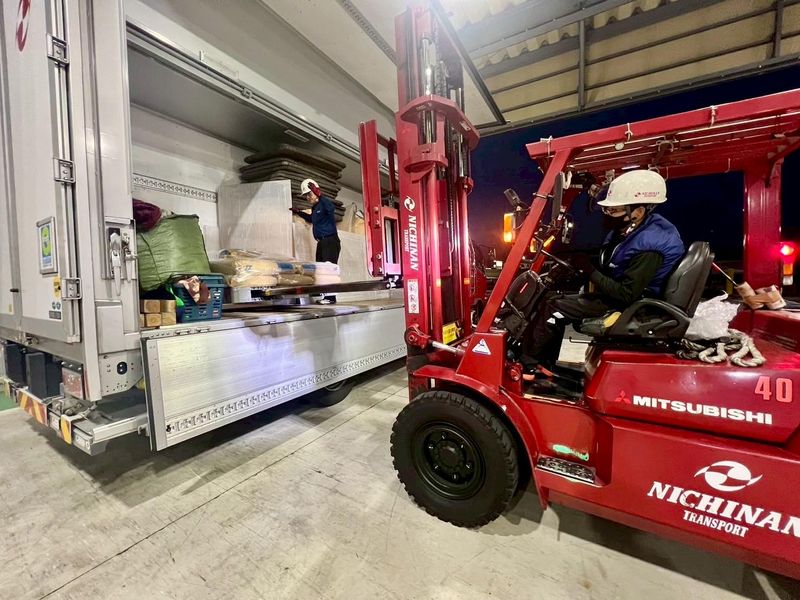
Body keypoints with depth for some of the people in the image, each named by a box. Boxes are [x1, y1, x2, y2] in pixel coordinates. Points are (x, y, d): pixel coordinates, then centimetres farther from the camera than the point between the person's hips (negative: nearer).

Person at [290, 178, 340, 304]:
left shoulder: (324, 203, -9)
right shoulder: (315, 208, 18)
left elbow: (331, 208, -34)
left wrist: (319, 196, -35)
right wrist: (299, 212, 36)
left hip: (331, 241, -10)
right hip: (321, 243, 10)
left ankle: (330, 297, -9)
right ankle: (323, 296, 19)